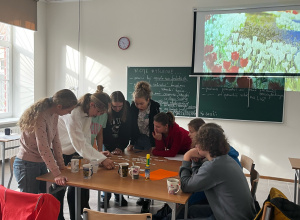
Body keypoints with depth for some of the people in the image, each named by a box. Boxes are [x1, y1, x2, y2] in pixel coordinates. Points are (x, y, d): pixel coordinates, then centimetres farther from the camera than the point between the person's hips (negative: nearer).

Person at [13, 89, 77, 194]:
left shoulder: (54, 114, 0)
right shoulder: (40, 117, -27)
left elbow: (55, 140, 6)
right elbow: (43, 148, -29)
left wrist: (60, 164, 7)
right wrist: (56, 174, -28)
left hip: (41, 164, 8)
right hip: (27, 165, -8)